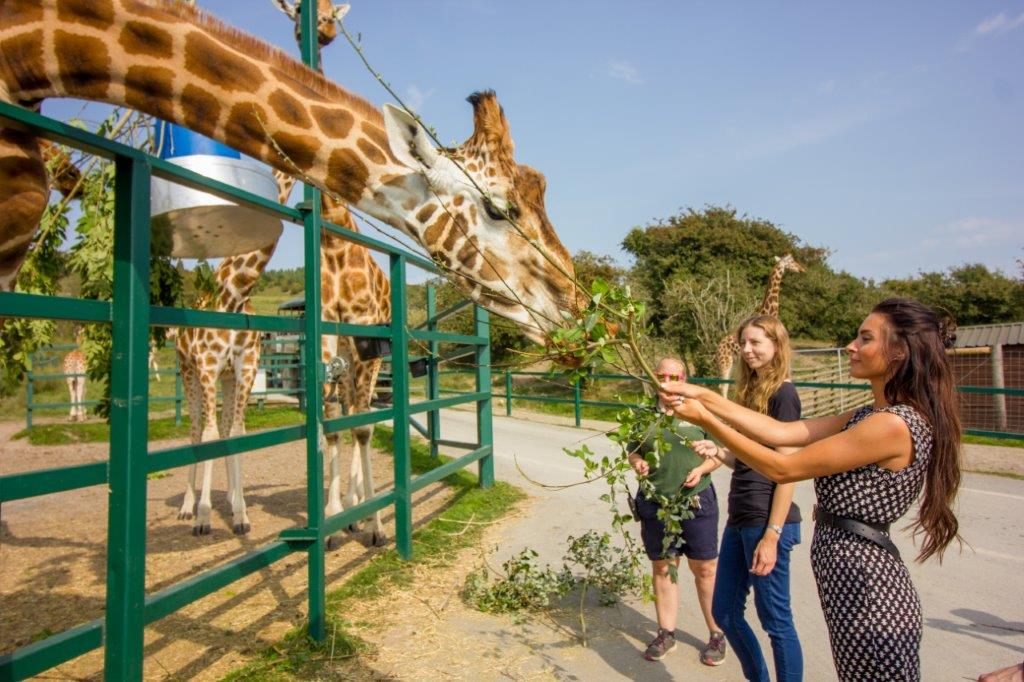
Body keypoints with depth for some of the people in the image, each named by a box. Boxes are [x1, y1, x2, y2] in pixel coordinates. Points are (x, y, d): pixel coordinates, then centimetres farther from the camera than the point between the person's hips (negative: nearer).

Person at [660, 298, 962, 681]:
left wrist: (705, 420, -17)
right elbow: (782, 432, 2)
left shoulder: (892, 425, -22)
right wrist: (705, 397, -4)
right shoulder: (870, 416, 8)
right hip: (853, 577, 9)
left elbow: (782, 469, -19)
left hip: (866, 589, -9)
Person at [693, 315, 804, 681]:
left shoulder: (782, 393, -11)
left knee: (775, 620, 6)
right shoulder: (751, 390, 14)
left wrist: (772, 536, -18)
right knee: (725, 613, 16)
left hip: (766, 522, -9)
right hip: (740, 520, 9)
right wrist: (718, 451, 0)